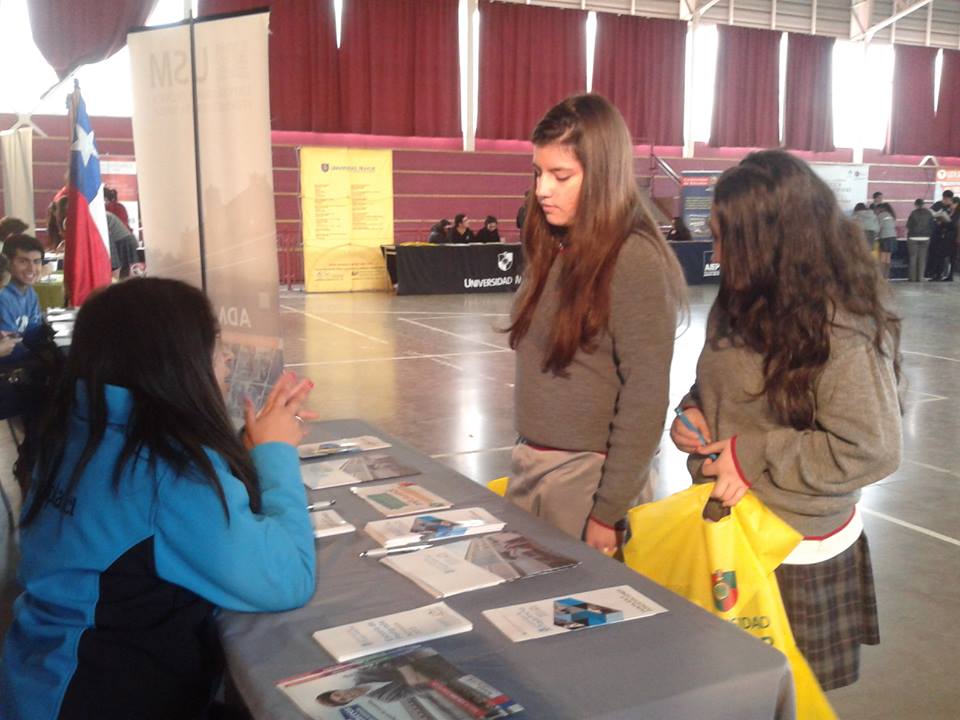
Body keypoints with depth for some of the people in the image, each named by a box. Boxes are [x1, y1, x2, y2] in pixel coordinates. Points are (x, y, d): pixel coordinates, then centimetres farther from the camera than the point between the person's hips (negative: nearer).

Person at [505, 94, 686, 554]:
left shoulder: (635, 261, -17)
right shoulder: (556, 249, 6)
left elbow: (645, 396, -18)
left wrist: (608, 511, -16)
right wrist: (525, 454, 13)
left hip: (587, 474, -7)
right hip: (529, 463, 7)